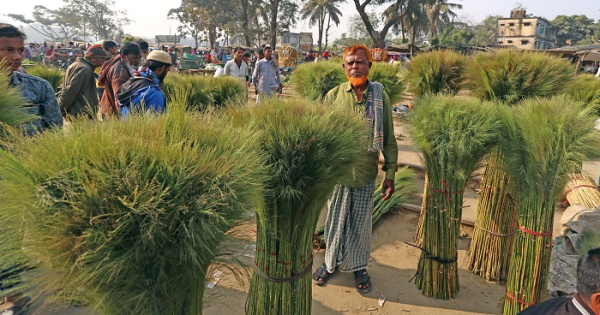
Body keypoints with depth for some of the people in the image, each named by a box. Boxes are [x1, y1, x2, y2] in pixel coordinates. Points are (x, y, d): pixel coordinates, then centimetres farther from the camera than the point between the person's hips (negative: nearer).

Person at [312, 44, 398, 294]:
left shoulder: (380, 96, 0)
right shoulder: (334, 95, -2)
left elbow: (389, 138, 2)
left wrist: (390, 173, 0)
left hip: (366, 173, 0)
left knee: (361, 223, 13)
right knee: (335, 220, 14)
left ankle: (359, 267, 35)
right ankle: (331, 262, 36)